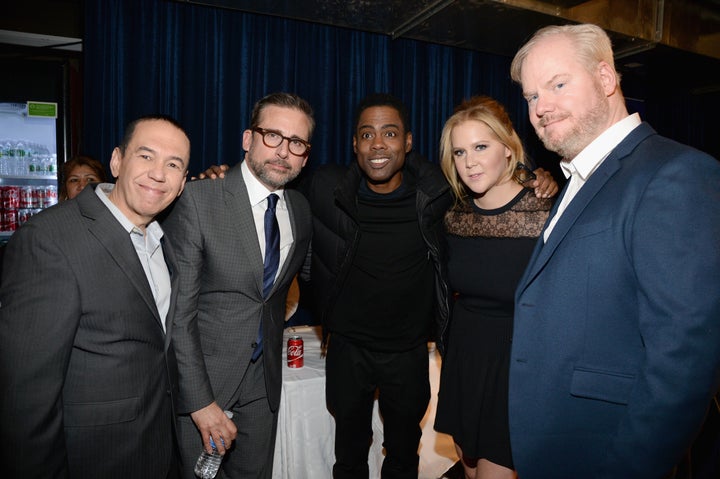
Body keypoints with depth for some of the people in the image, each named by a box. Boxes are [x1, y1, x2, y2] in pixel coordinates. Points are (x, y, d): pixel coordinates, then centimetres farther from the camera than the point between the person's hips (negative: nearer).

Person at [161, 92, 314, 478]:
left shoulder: (300, 210, 1)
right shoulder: (196, 198, -17)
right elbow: (177, 311, -18)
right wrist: (200, 401, -19)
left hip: (264, 383, 5)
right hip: (199, 379, -4)